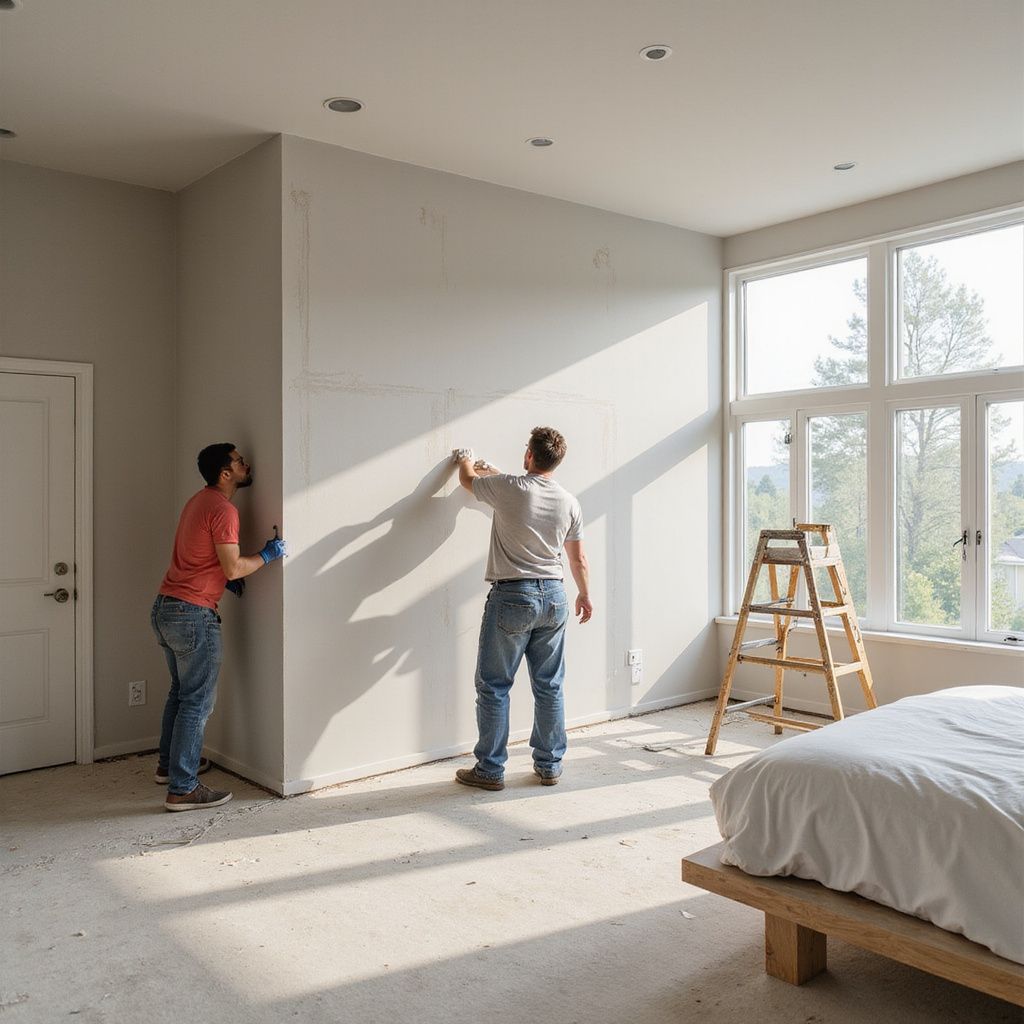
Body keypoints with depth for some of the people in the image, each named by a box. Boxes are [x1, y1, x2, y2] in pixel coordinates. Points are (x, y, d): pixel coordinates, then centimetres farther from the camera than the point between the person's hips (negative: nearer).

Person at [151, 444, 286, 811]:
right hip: (193, 614, -10)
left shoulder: (199, 501, 15)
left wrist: (227, 577, 16)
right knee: (197, 703, -4)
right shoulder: (223, 509, -15)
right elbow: (234, 567, -18)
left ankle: (169, 764, 37)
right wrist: (267, 555, -4)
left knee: (180, 692, 23)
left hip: (165, 607, 10)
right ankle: (182, 789, 0)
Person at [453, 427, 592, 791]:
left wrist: (465, 460, 34)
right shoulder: (569, 502, 2)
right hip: (554, 597, 5)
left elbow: (468, 480, 11)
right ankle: (549, 765, 22)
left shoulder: (508, 488, -11)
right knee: (549, 686, 13)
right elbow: (579, 560, 11)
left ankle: (490, 770, 11)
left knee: (493, 686, 5)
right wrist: (585, 595, 28)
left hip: (512, 597, -5)